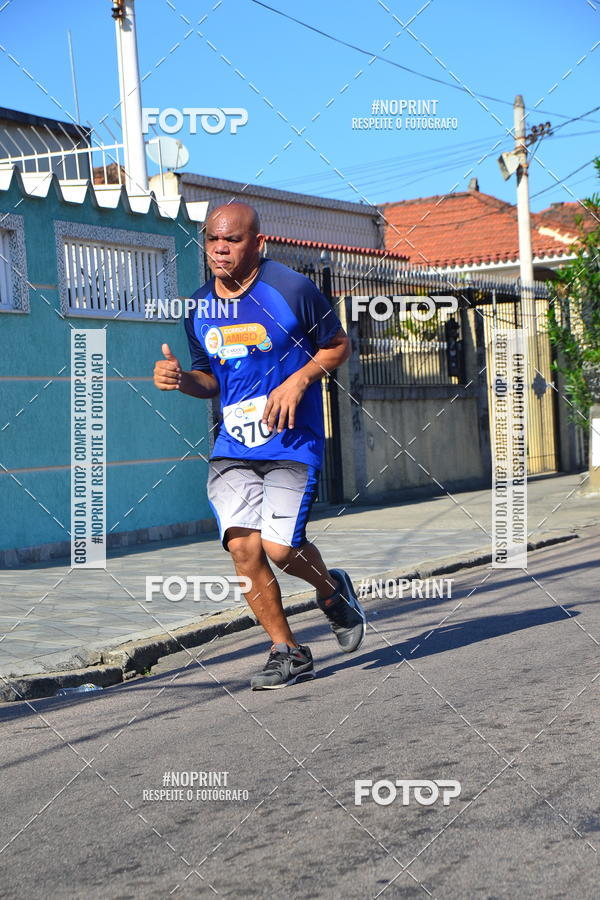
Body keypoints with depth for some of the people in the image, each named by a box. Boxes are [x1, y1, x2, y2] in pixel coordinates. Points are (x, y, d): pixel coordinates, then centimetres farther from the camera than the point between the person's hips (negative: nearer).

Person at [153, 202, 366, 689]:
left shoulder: (293, 289, -7)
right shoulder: (200, 307, 7)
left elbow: (338, 345, 4)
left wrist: (299, 380, -13)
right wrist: (182, 378, -3)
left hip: (292, 441, -4)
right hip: (232, 445, 4)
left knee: (280, 546, -14)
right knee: (242, 545, -10)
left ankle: (332, 589, 22)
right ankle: (288, 652, 7)